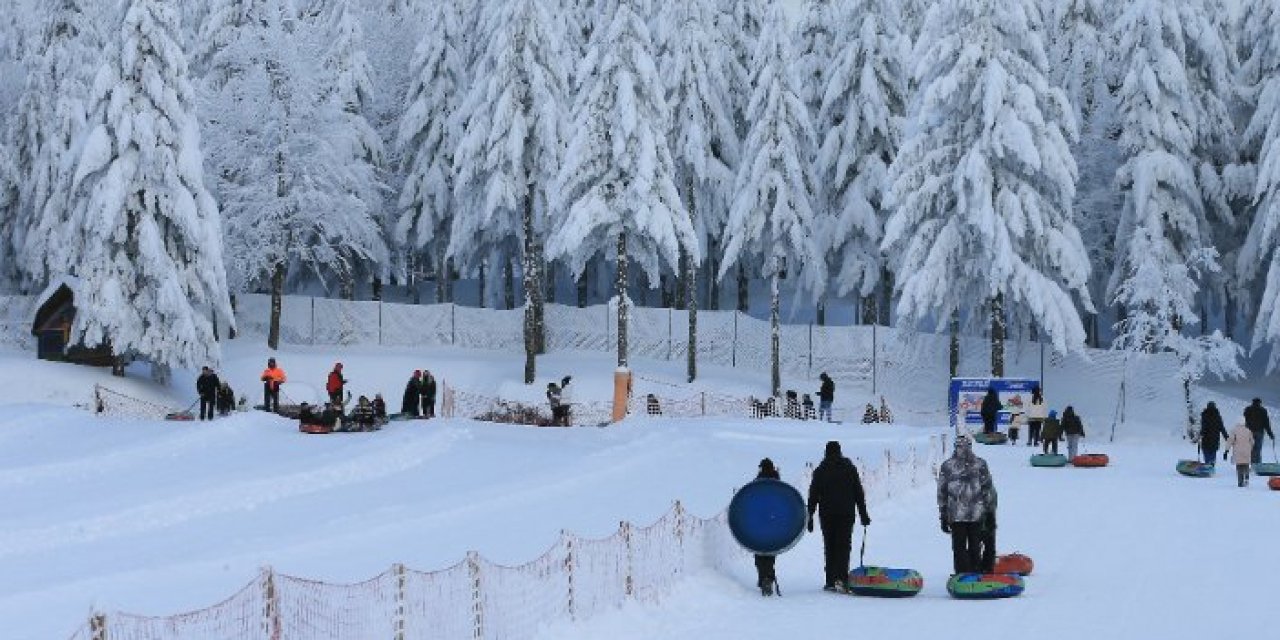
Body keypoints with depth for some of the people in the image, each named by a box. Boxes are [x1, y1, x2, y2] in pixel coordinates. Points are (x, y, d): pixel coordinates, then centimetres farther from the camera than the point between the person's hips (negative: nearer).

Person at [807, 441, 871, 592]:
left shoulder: (820, 470, 4)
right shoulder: (850, 468, 6)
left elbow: (813, 495, 3)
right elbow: (859, 493, 7)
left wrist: (810, 517, 7)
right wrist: (863, 514, 12)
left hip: (827, 514, 0)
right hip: (847, 513, 0)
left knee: (830, 546, 7)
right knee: (844, 545, -2)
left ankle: (831, 581, 4)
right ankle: (841, 578, -20)